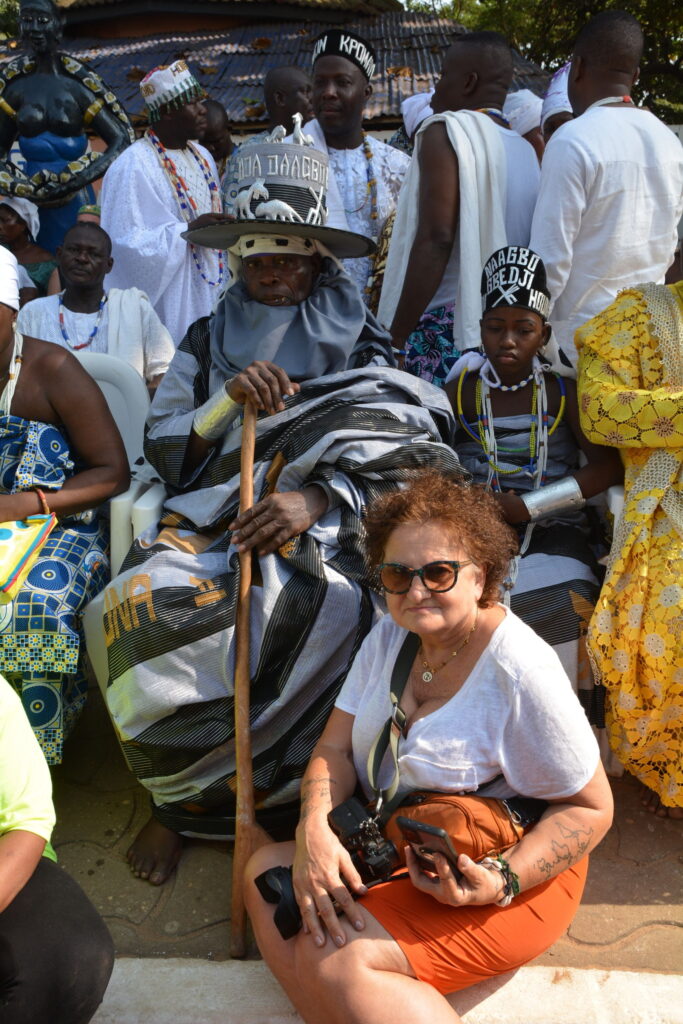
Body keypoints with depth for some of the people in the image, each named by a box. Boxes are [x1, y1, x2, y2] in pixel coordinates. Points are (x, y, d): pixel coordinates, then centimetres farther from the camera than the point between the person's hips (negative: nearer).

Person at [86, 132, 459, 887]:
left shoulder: (359, 348, 11)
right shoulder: (207, 342, 18)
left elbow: (401, 458, -3)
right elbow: (161, 451, 11)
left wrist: (319, 497, -21)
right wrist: (227, 402, -8)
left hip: (322, 533, -1)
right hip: (210, 524, 2)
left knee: (329, 612, -36)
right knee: (144, 603, -29)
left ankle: (197, 792, -9)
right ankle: (175, 796, -2)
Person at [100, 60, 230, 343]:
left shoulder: (202, 157, 12)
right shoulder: (133, 166, -12)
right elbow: (127, 241, -17)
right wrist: (188, 230, -22)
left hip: (207, 291, 7)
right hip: (166, 297, -7)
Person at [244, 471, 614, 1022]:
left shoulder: (523, 675, -23)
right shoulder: (389, 636, -2)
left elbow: (591, 809, -15)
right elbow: (336, 746, -1)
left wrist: (503, 881, -28)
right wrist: (314, 825, -21)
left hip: (507, 868, -7)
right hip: (395, 846, 8)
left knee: (334, 957, -24)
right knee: (265, 872, -9)